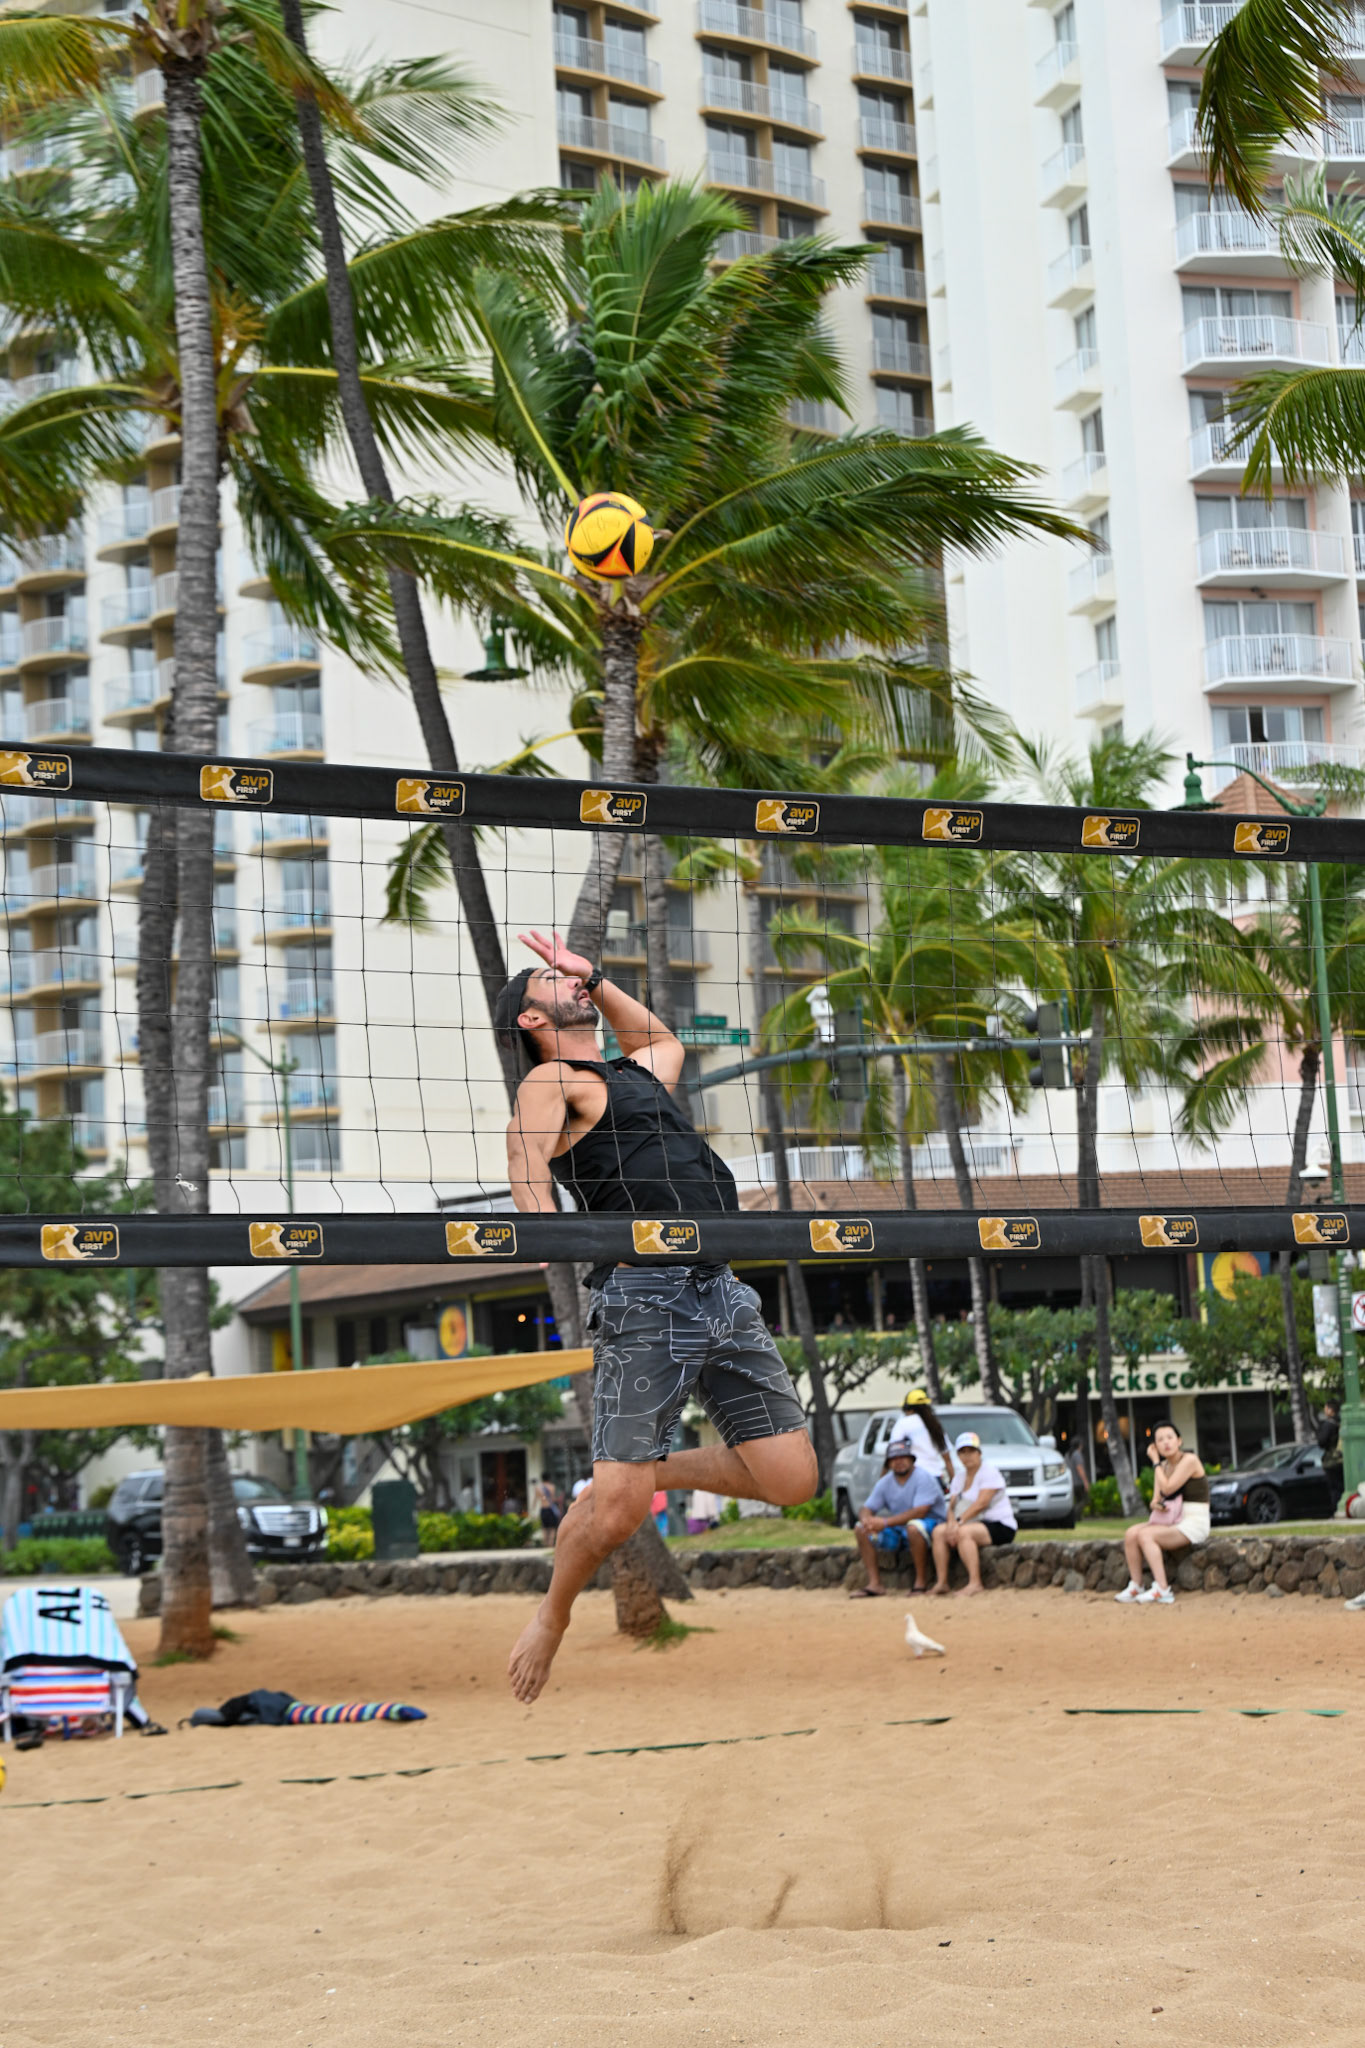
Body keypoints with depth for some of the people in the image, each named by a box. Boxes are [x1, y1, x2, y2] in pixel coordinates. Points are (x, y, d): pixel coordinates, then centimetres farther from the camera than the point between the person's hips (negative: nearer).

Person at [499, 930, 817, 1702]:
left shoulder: (635, 1070, 27)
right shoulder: (552, 1081, 5)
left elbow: (666, 1041, 49)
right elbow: (528, 1175, -10)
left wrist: (598, 981, 39)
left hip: (725, 1292, 7)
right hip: (646, 1297, -7)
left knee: (791, 1479, -3)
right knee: (616, 1509, -11)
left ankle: (654, 1471, 21)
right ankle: (553, 1620, 17)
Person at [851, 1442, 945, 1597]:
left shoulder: (924, 1478, -14)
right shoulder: (885, 1482, 7)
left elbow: (920, 1512, -26)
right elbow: (867, 1509, 5)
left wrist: (886, 1522, -31)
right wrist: (866, 1519, -23)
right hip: (898, 1532, 7)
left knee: (913, 1526, -40)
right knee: (861, 1529, -7)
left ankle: (921, 1582, -27)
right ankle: (874, 1583, -12)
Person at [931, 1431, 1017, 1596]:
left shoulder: (990, 1471, -8)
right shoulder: (961, 1477, 16)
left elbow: (981, 1503, -20)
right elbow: (952, 1505, 6)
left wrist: (960, 1522, -26)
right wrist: (952, 1522, -17)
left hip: (1000, 1526, -8)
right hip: (976, 1525, 8)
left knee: (963, 1532, -33)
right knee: (939, 1531, -12)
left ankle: (975, 1583, -38)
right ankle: (941, 1582, -16)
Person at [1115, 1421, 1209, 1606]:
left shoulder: (1189, 1460, -11)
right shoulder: (1163, 1466, 12)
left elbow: (1167, 1488, -19)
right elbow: (1156, 1498, 9)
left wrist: (1155, 1461, -9)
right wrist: (1156, 1504, -16)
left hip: (1194, 1525, -8)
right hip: (1173, 1523, 8)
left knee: (1146, 1535, -28)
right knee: (1132, 1533, -15)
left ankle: (1162, 1590, -31)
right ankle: (1135, 1587, -13)